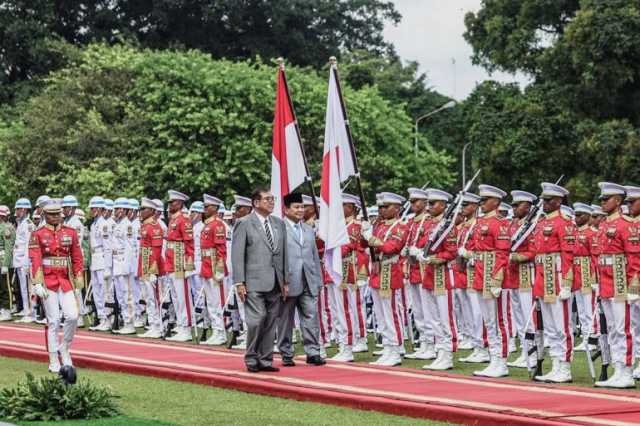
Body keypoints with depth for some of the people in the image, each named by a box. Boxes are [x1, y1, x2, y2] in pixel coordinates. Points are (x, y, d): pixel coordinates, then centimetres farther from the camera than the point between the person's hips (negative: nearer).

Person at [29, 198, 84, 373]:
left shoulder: (70, 232, 8)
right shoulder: (37, 235, -2)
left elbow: (77, 258, 9)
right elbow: (35, 261, -8)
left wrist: (78, 281, 5)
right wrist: (37, 284, -15)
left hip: (65, 281, 3)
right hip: (48, 282, -3)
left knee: (72, 316, -9)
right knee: (53, 321, -1)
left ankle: (64, 348, 15)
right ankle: (54, 361, 7)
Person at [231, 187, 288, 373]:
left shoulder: (279, 224, 15)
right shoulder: (244, 224, -1)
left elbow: (284, 254, 16)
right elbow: (237, 255, -5)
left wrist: (285, 281, 11)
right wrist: (239, 282, -11)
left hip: (275, 283, 5)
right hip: (254, 282, -5)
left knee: (271, 322, 6)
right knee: (257, 319, -12)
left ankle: (265, 360, 14)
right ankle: (251, 359, 2)